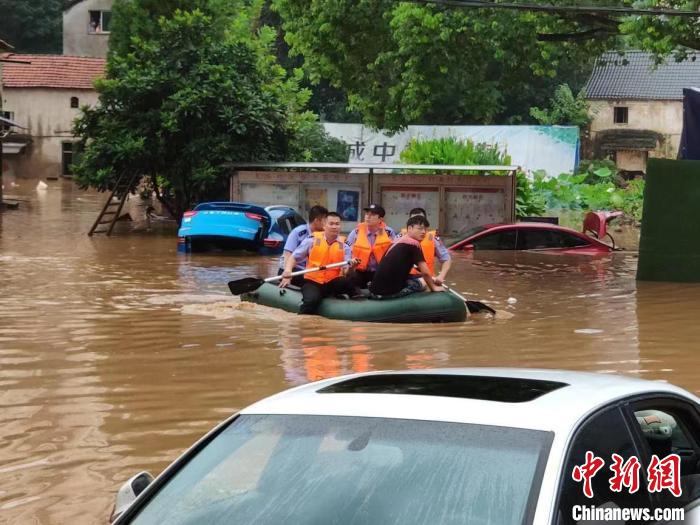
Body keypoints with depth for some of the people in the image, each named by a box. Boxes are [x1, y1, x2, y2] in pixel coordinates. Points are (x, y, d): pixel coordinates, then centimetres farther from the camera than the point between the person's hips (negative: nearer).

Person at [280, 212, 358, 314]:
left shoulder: (344, 246, 3)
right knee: (311, 300, -34)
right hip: (312, 282, -1)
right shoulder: (312, 240, 0)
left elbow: (346, 273, -5)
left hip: (332, 283, 2)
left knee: (347, 281, -31)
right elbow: (294, 257, 3)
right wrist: (288, 271, -16)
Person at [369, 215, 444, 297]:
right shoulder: (414, 244, -6)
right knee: (419, 284, 14)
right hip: (389, 290, -7)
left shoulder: (399, 241, 20)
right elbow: (425, 272, -7)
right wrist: (433, 287, 9)